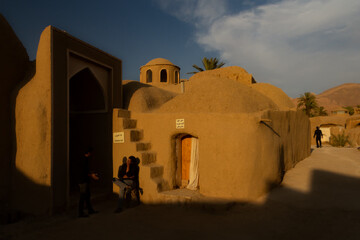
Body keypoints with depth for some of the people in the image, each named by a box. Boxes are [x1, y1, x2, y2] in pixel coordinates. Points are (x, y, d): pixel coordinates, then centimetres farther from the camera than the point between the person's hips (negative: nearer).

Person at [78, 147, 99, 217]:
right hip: (83, 181, -10)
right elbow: (84, 172, -22)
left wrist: (92, 174, 18)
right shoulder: (84, 160, -17)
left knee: (87, 196, 17)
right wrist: (92, 176, -14)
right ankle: (81, 213, 4)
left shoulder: (85, 160, 14)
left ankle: (90, 210, 27)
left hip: (85, 181, 10)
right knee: (82, 197, -4)